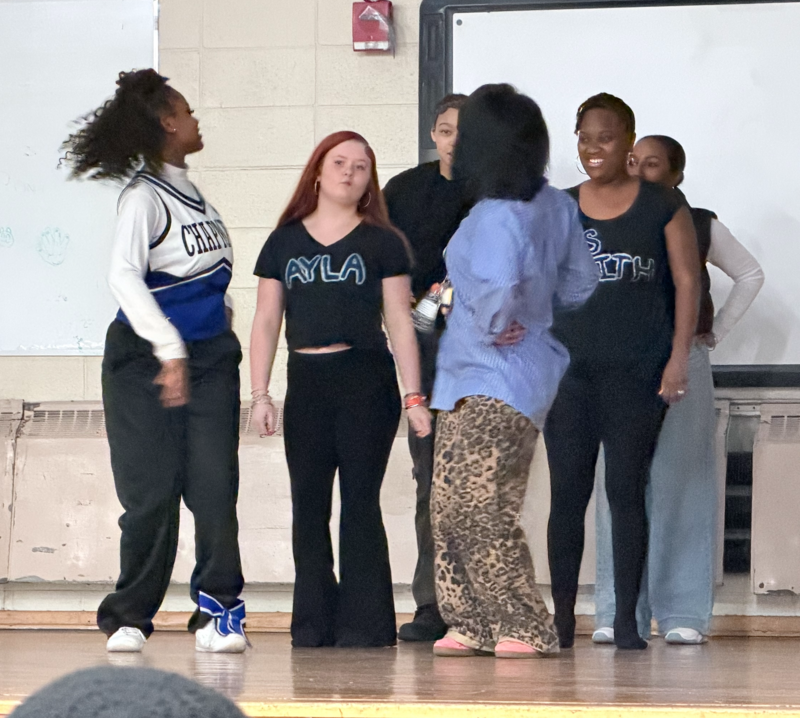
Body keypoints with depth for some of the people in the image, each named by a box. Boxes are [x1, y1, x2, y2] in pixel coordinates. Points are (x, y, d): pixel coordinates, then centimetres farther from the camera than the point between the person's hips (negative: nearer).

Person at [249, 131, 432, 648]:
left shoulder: (382, 243, 6)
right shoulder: (285, 243, 12)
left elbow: (400, 323, 4)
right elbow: (267, 320, 11)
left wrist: (414, 396, -2)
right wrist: (260, 393, 2)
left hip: (368, 382, -3)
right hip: (306, 382, 3)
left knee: (360, 503, -4)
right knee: (308, 505, 2)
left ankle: (364, 624, -1)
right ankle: (314, 624, 7)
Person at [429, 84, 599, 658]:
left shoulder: (496, 217, -22)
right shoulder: (556, 206, 5)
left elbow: (499, 290, -36)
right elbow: (581, 282, 14)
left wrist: (494, 326, -17)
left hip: (492, 382, -10)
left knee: (478, 509, -7)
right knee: (450, 506, 13)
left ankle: (524, 628, -3)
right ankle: (472, 624, 17)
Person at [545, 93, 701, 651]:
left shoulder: (662, 206, 4)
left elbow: (687, 282, 2)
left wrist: (679, 357, -6)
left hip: (636, 373, -3)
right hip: (567, 369, 3)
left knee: (627, 490, -3)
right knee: (567, 493, 0)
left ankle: (627, 620, 3)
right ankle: (562, 620, 5)